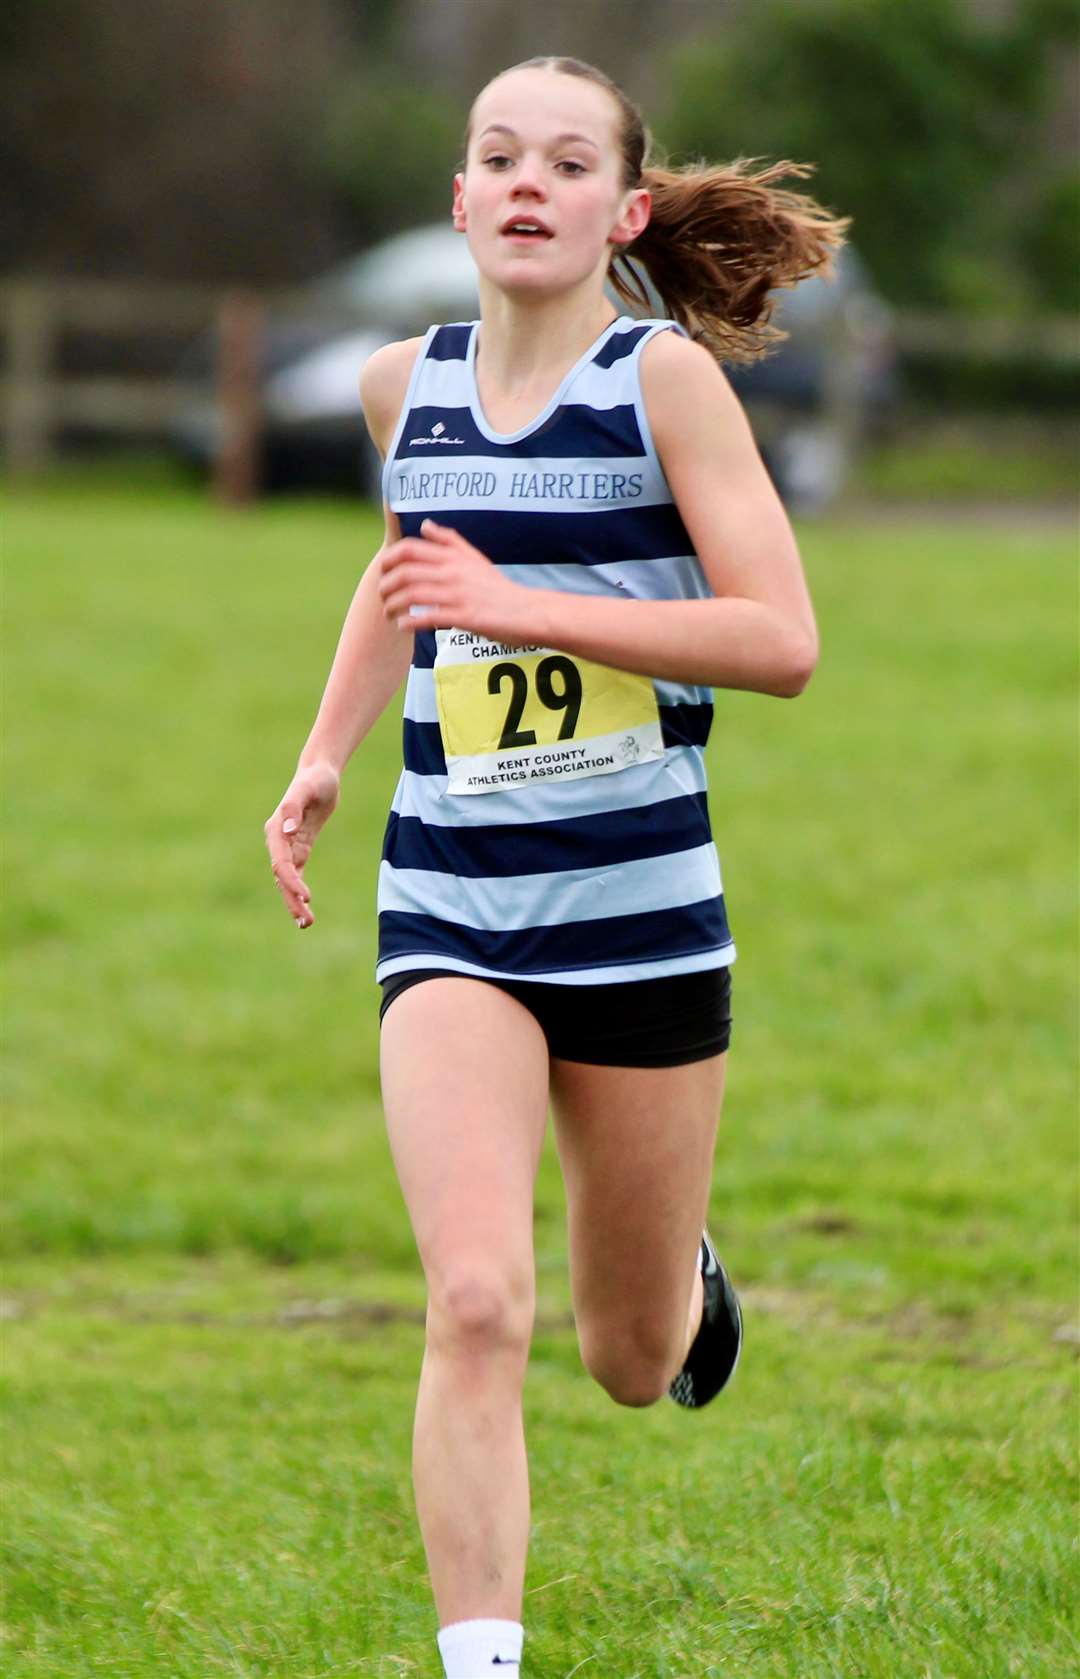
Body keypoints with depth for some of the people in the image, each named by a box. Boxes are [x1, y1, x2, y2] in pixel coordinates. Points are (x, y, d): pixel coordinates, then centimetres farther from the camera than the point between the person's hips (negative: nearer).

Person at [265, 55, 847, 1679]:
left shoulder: (667, 377, -8)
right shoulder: (404, 384, 5)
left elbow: (782, 637, -16)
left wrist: (535, 608, -23)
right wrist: (326, 753, 16)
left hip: (641, 911, -2)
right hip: (452, 912, 2)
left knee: (635, 1361, 13)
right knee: (476, 1305, -19)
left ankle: (685, 1283, 50)